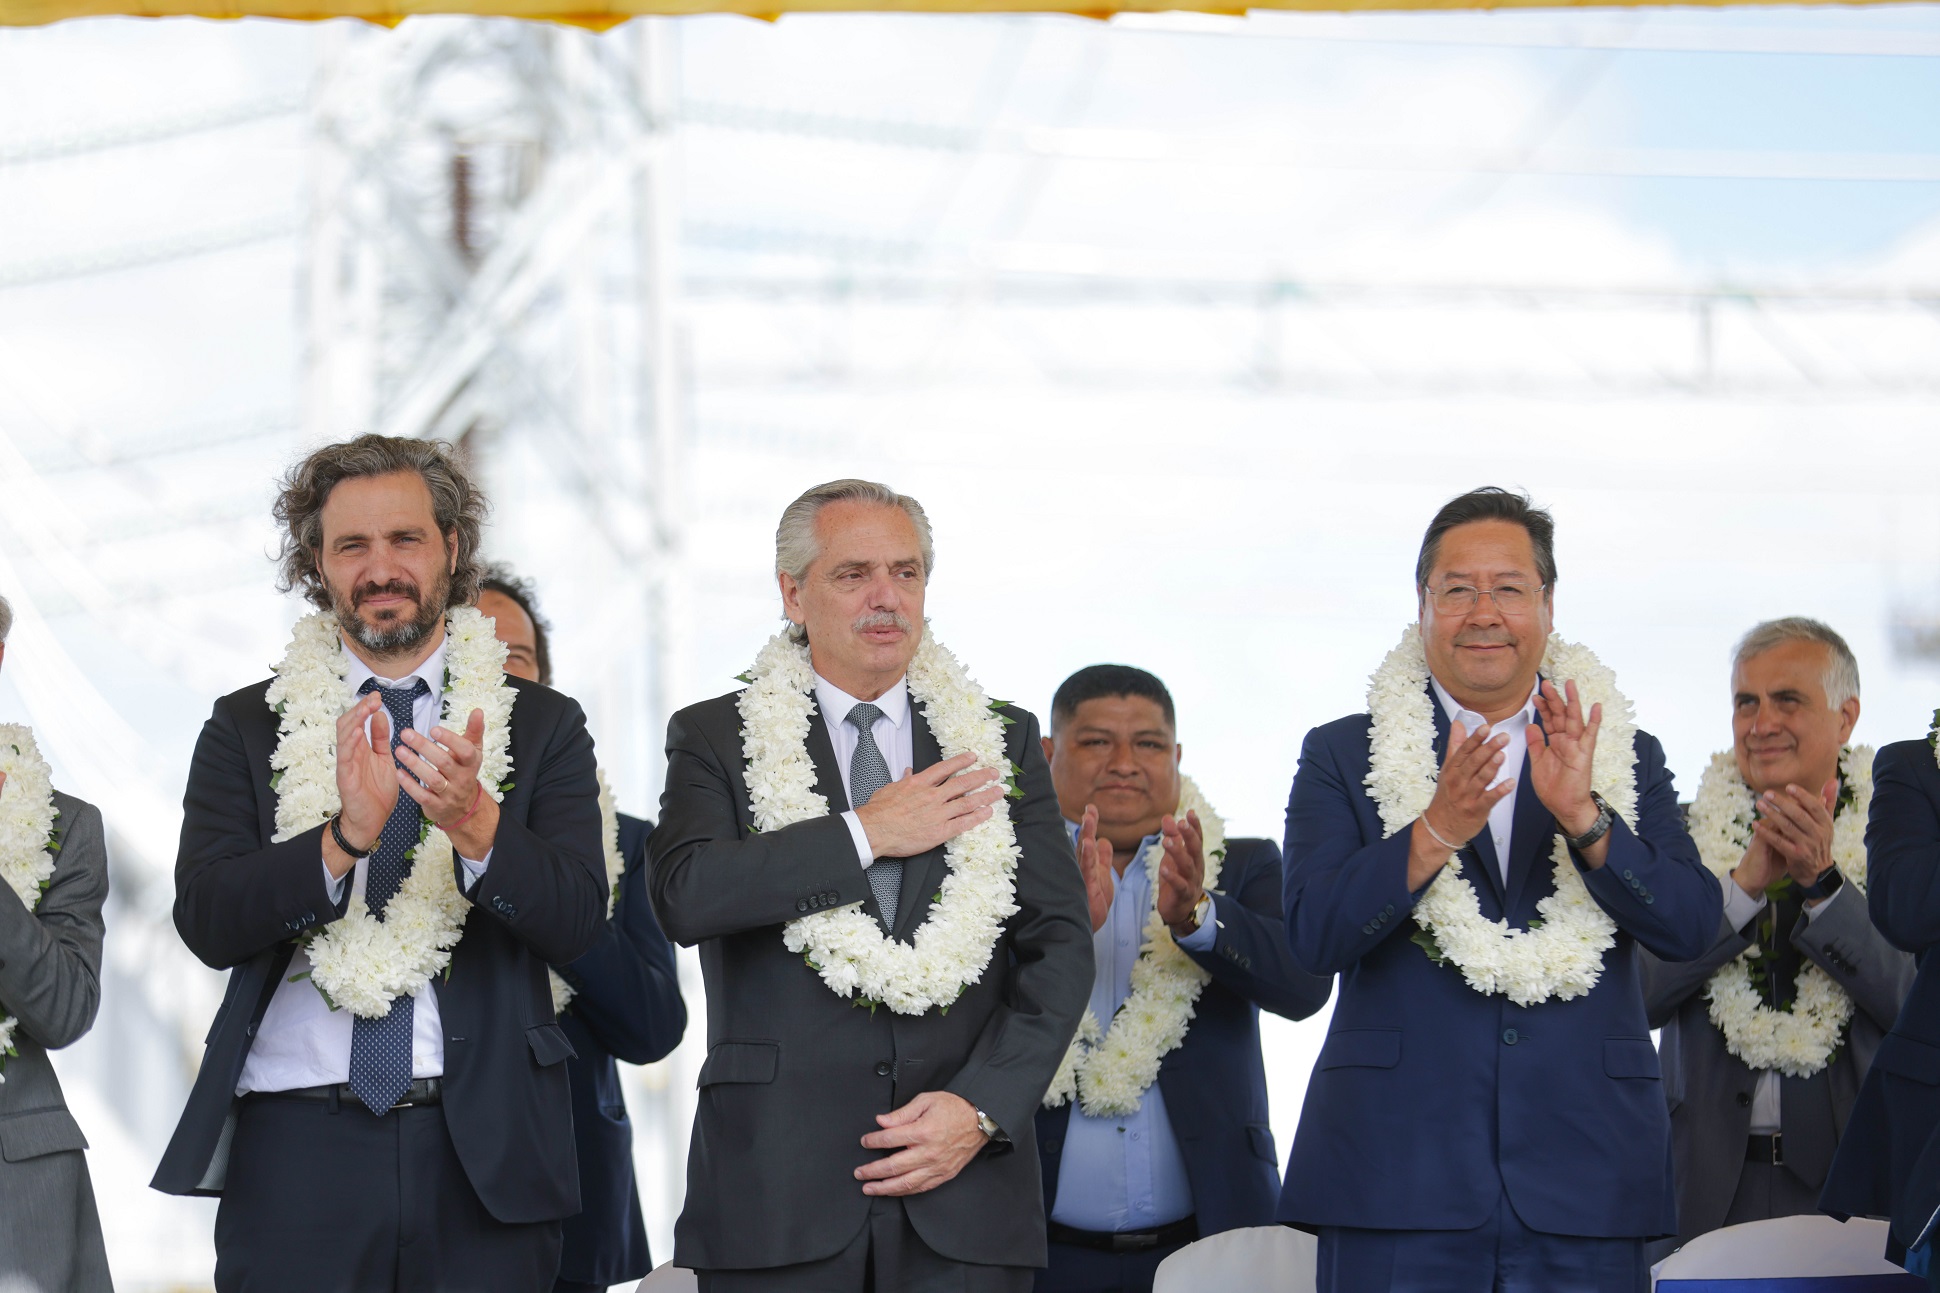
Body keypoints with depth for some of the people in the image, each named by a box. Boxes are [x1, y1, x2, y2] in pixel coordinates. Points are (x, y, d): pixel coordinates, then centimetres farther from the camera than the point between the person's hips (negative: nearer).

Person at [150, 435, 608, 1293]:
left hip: (481, 1158, 0)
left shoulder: (544, 727, 9)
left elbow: (575, 921, -3)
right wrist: (344, 838, -19)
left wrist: (476, 825, -21)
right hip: (295, 1152, 0)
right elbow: (206, 921, -4)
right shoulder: (246, 729, 9)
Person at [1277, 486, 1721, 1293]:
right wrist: (1437, 830, -19)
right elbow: (1314, 935, -5)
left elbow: (1691, 927, -1)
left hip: (1584, 1176, 1)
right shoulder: (1342, 757, 8)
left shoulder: (1630, 760, 12)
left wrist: (1584, 816, -16)